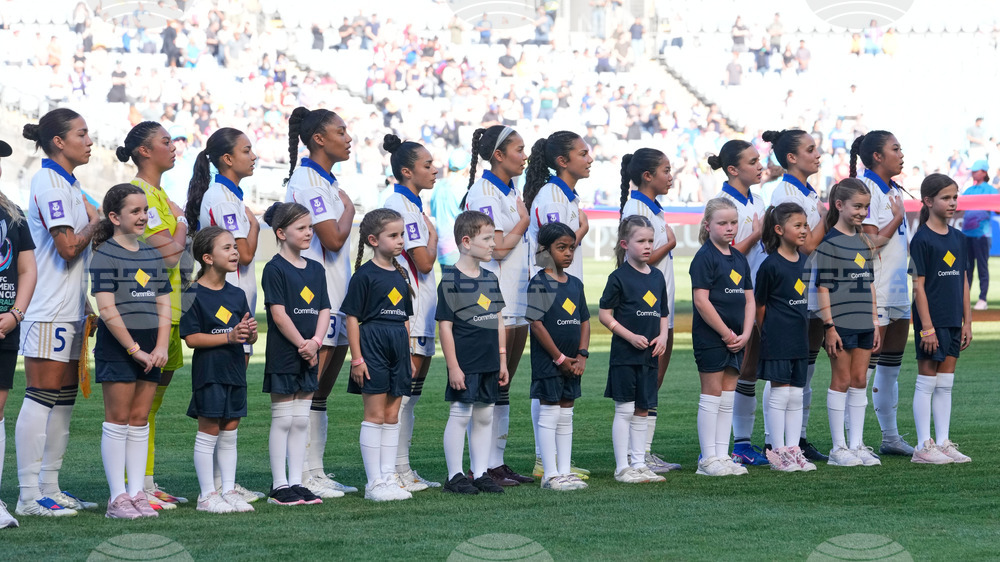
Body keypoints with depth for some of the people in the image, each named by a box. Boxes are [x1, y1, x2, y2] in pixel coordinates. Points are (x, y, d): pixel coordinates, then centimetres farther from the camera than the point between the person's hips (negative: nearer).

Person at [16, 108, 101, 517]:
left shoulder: (69, 184, 17)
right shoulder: (49, 183, -12)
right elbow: (67, 246, -18)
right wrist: (95, 223, -5)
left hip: (71, 310, 10)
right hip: (48, 311, -10)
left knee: (64, 400, 10)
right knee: (41, 398, -8)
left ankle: (50, 489, 15)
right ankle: (29, 496, -7)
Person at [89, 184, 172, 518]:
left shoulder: (154, 256, 14)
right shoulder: (105, 255, -7)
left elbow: (163, 305, 12)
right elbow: (107, 309, -13)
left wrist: (161, 347, -2)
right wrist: (134, 349, -14)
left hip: (150, 349, 6)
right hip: (116, 347, -6)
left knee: (140, 420, 7)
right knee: (118, 420, -3)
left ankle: (137, 494, 10)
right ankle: (118, 498, -1)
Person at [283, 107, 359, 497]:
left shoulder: (326, 181, 18)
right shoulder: (306, 181, -12)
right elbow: (333, 238, -19)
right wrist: (349, 207, -3)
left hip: (335, 296, 10)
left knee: (320, 392, 11)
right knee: (309, 390, -8)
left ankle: (316, 473, 15)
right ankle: (303, 477, -6)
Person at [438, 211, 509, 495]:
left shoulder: (491, 279, 11)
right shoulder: (451, 280, -11)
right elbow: (445, 326, -12)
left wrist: (502, 361, 14)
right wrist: (453, 366, -15)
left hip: (489, 364, 7)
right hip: (465, 364, -7)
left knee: (485, 415, 10)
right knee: (460, 413, -2)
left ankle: (480, 473, 18)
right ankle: (454, 476, 5)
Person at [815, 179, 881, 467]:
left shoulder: (865, 241, 13)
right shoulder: (829, 242, -9)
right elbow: (823, 287, -11)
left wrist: (875, 320, 12)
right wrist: (829, 326, -15)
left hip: (863, 324, 7)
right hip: (841, 324, -7)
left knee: (859, 381, 8)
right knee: (841, 381, -2)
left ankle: (856, 445, 12)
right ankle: (838, 448, 3)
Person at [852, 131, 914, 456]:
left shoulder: (894, 191, 16)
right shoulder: (864, 188, -12)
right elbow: (871, 241, -18)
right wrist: (898, 218, -8)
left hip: (897, 290, 9)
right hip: (873, 291, -9)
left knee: (891, 367, 13)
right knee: (865, 365, -7)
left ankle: (891, 437, 19)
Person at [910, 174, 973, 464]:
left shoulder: (958, 238, 10)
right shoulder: (921, 240, -10)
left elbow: (963, 281, 14)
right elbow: (919, 285, -13)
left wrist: (967, 321, 10)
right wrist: (927, 326, -16)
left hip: (953, 321, 7)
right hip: (931, 320, -7)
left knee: (945, 383, 10)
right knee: (927, 382, -2)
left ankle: (943, 443, 14)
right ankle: (924, 447, 2)